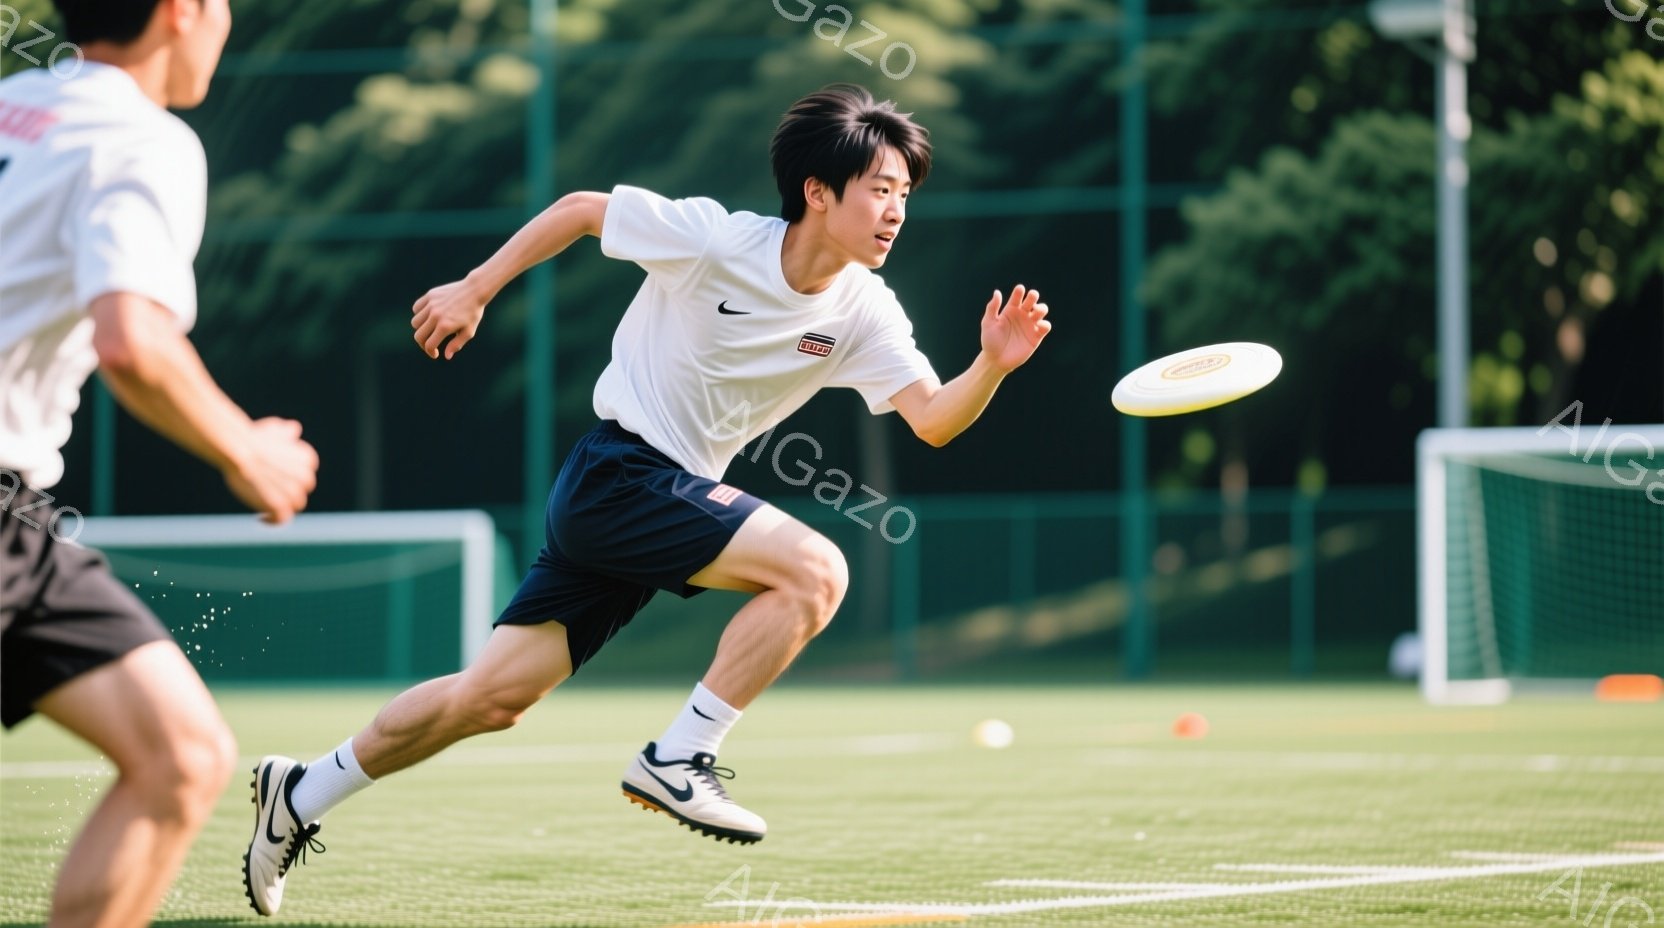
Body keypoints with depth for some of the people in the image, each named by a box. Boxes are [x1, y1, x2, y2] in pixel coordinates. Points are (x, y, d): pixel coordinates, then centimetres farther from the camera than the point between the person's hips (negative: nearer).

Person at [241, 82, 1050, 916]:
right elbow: (579, 210, -3)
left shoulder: (865, 314, -1)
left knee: (493, 698, 8)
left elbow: (933, 419, -9)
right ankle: (678, 760, -15)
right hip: (617, 470, -6)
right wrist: (473, 292, 2)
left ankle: (303, 795, 22)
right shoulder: (712, 238, -16)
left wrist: (992, 366, -27)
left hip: (679, 495, 6)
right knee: (814, 568, -23)